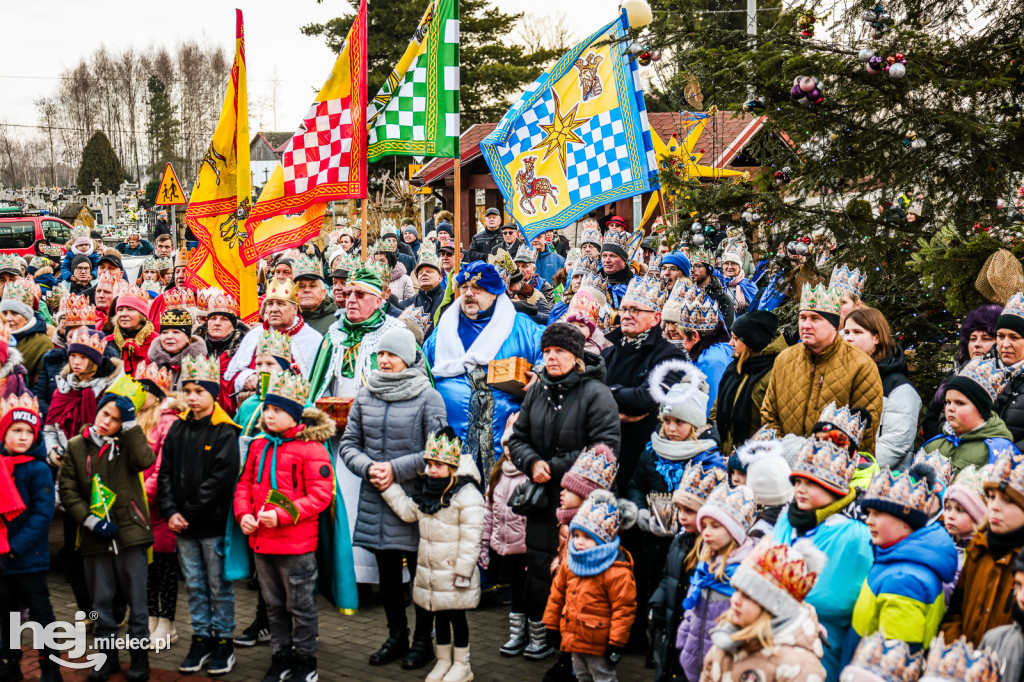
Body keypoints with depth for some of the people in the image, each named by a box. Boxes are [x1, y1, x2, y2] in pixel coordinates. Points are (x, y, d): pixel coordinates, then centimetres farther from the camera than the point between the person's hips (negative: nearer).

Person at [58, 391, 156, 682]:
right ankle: (108, 657, 24)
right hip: (95, 538, 1)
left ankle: (140, 659, 13)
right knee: (101, 601, 10)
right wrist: (91, 521, -8)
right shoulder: (76, 446, 5)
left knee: (137, 601, 2)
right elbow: (68, 491, 3)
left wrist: (130, 421, -17)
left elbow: (145, 460, -18)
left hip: (130, 532, -1)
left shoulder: (127, 442, 4)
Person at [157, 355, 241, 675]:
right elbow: (165, 472, 6)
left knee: (219, 586, 4)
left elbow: (221, 478, -16)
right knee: (194, 586, 13)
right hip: (184, 527, 5)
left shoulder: (225, 432, -9)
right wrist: (170, 511, -7)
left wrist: (189, 513, -14)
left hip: (213, 524, -5)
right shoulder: (178, 429, 8)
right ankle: (201, 640, 22)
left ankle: (223, 641, 14)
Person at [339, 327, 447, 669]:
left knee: (420, 574, 5)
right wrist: (368, 467, -10)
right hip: (375, 500, 4)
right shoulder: (365, 396, 6)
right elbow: (349, 444, 9)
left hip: (415, 499, -4)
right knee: (387, 574, 14)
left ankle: (423, 640, 19)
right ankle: (396, 637, 28)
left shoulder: (428, 397, -7)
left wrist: (396, 469, -16)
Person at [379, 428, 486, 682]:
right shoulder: (429, 492, 6)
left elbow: (471, 538, -20)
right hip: (430, 572, 7)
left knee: (457, 615, 5)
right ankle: (443, 661, 29)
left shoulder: (467, 496, -19)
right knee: (440, 615, 16)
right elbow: (408, 511, 19)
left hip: (454, 574, -7)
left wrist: (463, 572, -19)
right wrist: (389, 489, 11)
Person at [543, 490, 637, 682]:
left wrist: (616, 642, -18)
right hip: (575, 638, 8)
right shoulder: (569, 564, 1)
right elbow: (557, 594, 13)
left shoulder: (617, 571, -22)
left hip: (598, 644, -8)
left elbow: (624, 608, -20)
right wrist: (551, 625, 15)